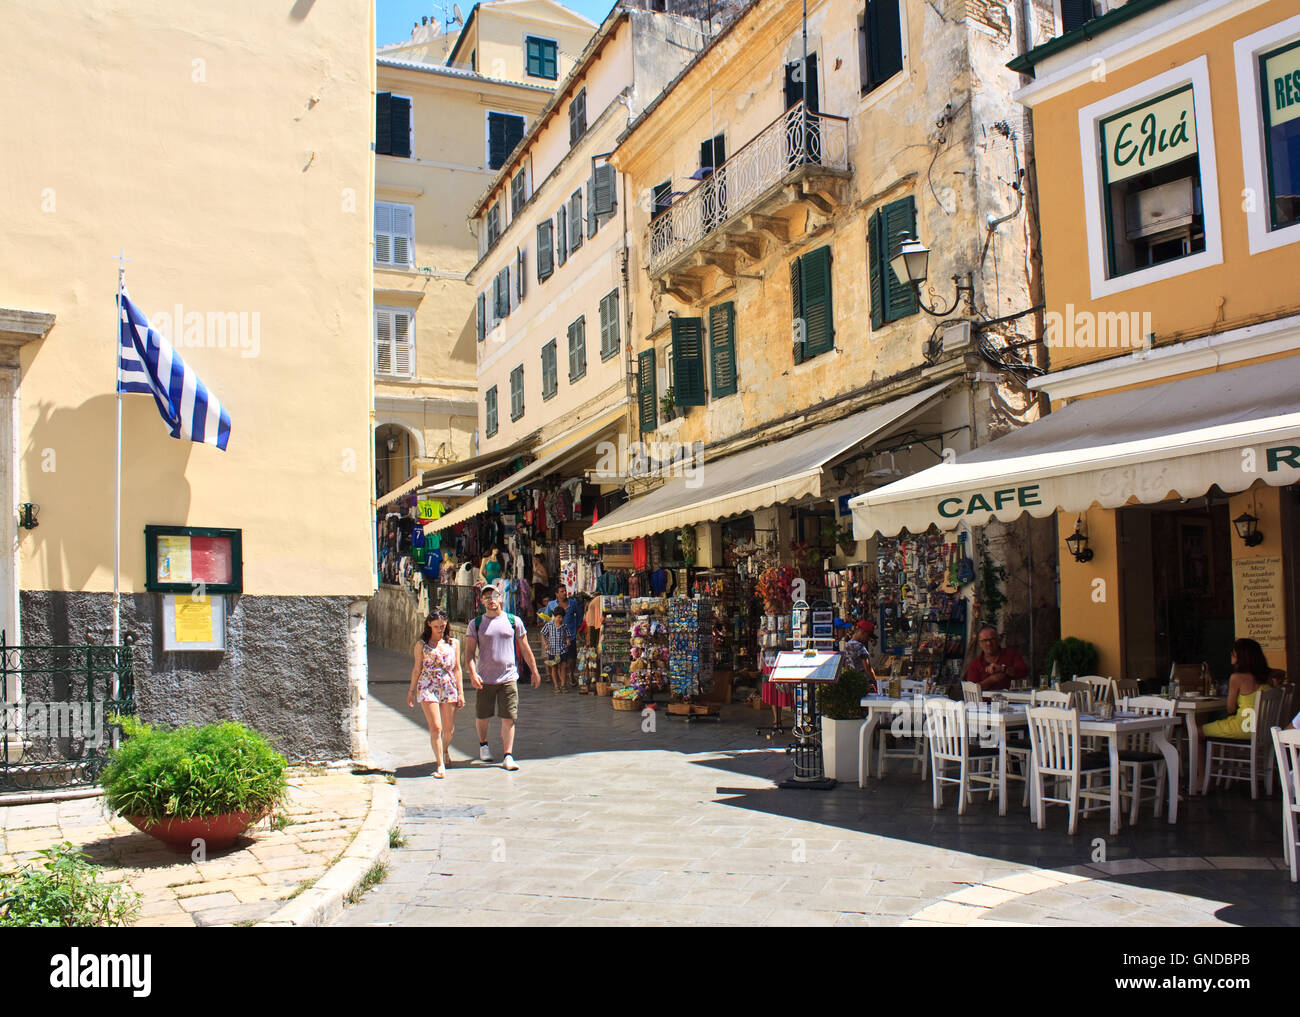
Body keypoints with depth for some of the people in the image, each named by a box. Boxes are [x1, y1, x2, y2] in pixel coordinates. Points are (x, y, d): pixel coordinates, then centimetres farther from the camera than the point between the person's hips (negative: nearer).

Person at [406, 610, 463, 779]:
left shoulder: (453, 643, 9)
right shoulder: (421, 644, 4)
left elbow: (457, 668, 10)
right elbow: (417, 669, 9)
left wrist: (460, 692, 6)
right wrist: (411, 691, 9)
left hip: (449, 687, 2)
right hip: (427, 688, -2)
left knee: (449, 729, 6)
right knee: (435, 728, -9)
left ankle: (445, 750, 38)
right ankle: (440, 765, -1)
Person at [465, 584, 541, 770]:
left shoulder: (514, 621, 6)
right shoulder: (476, 624, 4)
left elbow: (525, 649, 12)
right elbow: (469, 652, 0)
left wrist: (534, 671, 15)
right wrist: (472, 673, -15)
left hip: (509, 678, 0)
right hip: (484, 679, 0)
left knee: (509, 718, -4)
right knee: (482, 716, 10)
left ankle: (508, 755, 2)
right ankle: (483, 744, 37)